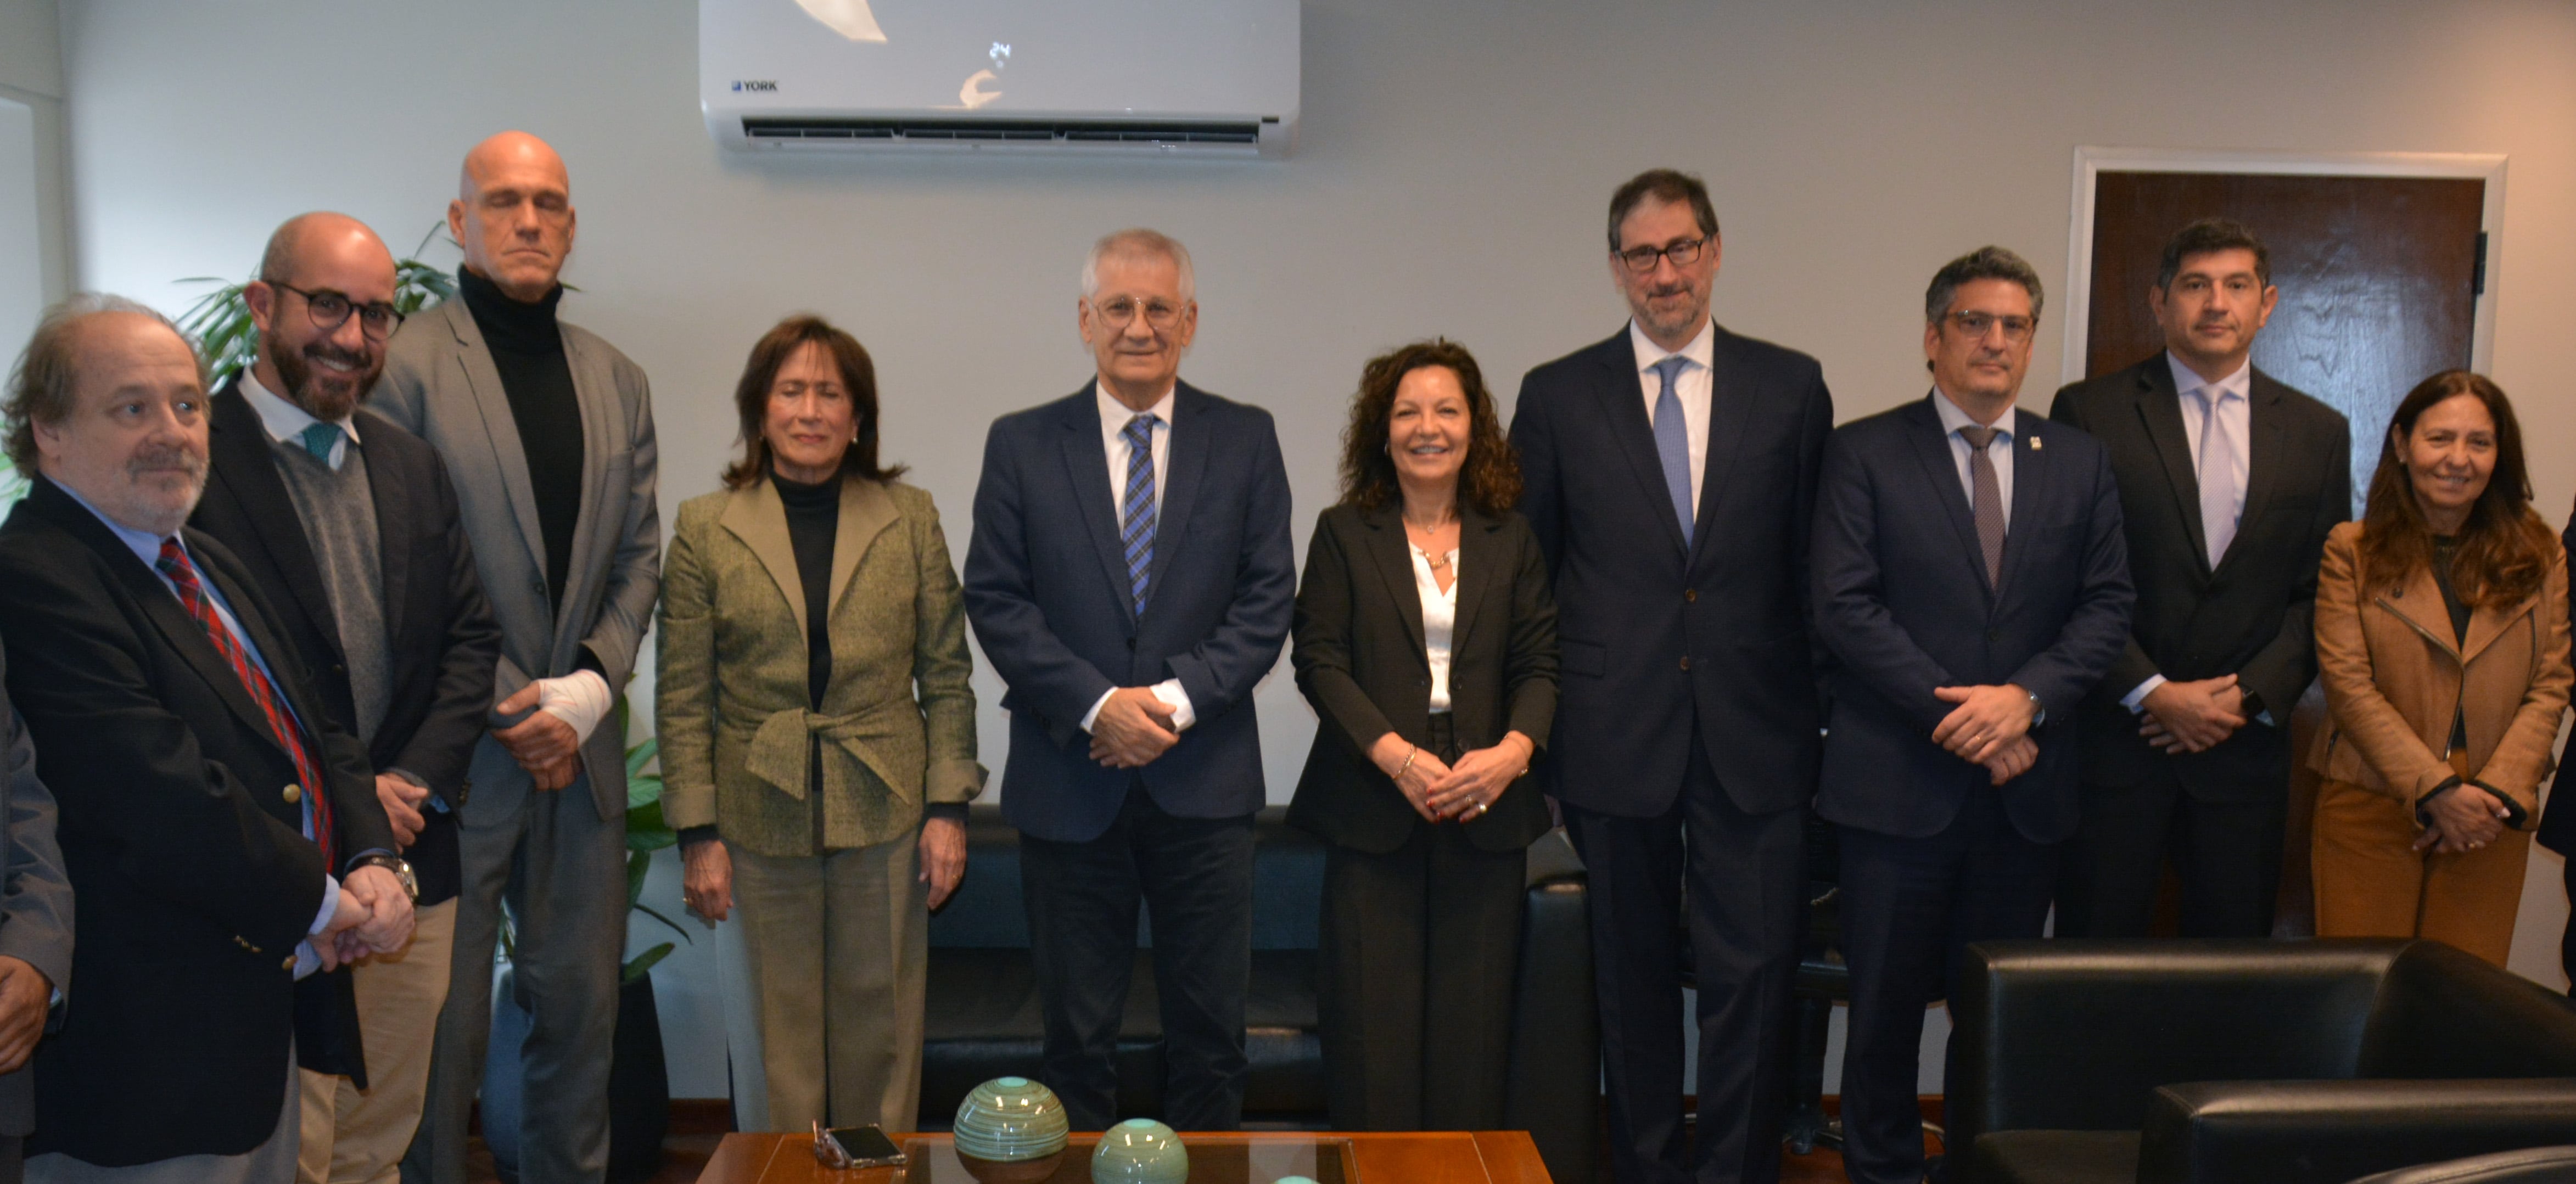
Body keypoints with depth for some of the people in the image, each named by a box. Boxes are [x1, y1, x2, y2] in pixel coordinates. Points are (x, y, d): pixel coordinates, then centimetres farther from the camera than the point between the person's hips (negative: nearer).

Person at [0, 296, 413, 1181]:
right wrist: (321, 905, -14)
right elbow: (169, 802, -26)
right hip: (148, 1060, -9)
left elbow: (319, 737, 13)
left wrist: (375, 864, -5)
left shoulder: (211, 567, 13)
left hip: (276, 1010, 9)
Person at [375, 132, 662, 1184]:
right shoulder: (405, 363, -6)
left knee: (582, 1004, 12)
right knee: (444, 1022, 5)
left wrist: (591, 683, -5)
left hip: (582, 744, 5)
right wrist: (512, 708, -11)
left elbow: (640, 554, 10)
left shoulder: (617, 379, 11)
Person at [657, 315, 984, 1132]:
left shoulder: (911, 520, 4)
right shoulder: (704, 528, 2)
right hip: (761, 819, 0)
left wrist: (948, 808, -2)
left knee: (883, 1031, 9)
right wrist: (699, 834, -3)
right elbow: (683, 698, 2)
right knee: (780, 1032, 8)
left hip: (886, 815, 1)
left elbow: (947, 678, 4)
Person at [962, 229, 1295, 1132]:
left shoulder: (1245, 440, 5)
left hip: (1202, 783, 1)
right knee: (1076, 1029, 10)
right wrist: (1095, 704, -14)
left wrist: (1177, 699, -13)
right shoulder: (1022, 445, 4)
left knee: (1209, 1025, 9)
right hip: (1069, 783, 0)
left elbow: (1268, 598, -1)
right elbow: (995, 600, -2)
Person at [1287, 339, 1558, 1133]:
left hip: (1486, 812, 2)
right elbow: (1320, 662, -2)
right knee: (1374, 1025, -1)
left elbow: (1539, 665, 6)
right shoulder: (1343, 534, 5)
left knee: (1475, 1025, 4)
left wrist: (1514, 750, -13)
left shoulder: (1511, 539, 11)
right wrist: (1397, 756, -15)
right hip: (1373, 810, -2)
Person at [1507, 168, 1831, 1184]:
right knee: (1633, 979, 11)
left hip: (1753, 739, 0)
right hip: (1615, 738, 0)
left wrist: (1820, 716, 3)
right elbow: (1526, 575, 6)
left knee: (1754, 977, 0)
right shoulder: (1557, 395, 4)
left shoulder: (1791, 387, 6)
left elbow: (1817, 565, 7)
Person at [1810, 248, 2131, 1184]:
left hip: (2027, 787, 3)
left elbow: (2107, 607, 4)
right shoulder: (1864, 453, -1)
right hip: (1898, 781, -3)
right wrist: (1956, 715, -14)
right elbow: (1845, 607, -9)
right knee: (1887, 1004, 6)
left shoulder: (2080, 463, 10)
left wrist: (2026, 697, -13)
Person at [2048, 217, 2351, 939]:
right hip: (2115, 738, -3)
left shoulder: (2318, 433, 10)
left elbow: (2321, 595, 9)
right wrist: (2151, 692, -11)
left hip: (2245, 744, 3)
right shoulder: (2089, 412, 0)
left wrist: (2250, 695, -5)